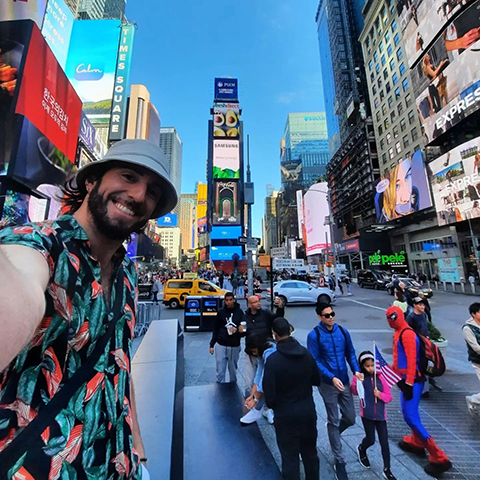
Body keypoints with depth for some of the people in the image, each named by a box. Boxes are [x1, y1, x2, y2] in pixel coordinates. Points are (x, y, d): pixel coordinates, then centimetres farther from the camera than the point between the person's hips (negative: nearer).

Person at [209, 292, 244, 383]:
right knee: (220, 371, 5)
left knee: (233, 370, 13)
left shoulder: (240, 312, -2)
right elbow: (216, 329, 6)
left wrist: (237, 330, -16)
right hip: (220, 345, 0)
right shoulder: (221, 312, 0)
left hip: (235, 346, 0)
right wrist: (212, 345, 5)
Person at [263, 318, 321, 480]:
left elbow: (269, 391, -19)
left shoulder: (273, 359, -25)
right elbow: (317, 380, 2)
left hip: (285, 415, -4)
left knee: (290, 456, 14)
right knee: (310, 452, 24)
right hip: (308, 411, 5)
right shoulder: (306, 353, -10)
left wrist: (272, 405, 2)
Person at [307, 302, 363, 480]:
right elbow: (315, 362, -15)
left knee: (350, 418, 16)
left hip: (344, 381, 4)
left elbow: (350, 353, 5)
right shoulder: (314, 335, -17)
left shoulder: (343, 331, -4)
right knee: (334, 421, 10)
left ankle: (333, 430, 48)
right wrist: (332, 378, -22)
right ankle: (339, 460, 32)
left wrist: (356, 370, -9)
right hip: (328, 383, -4)